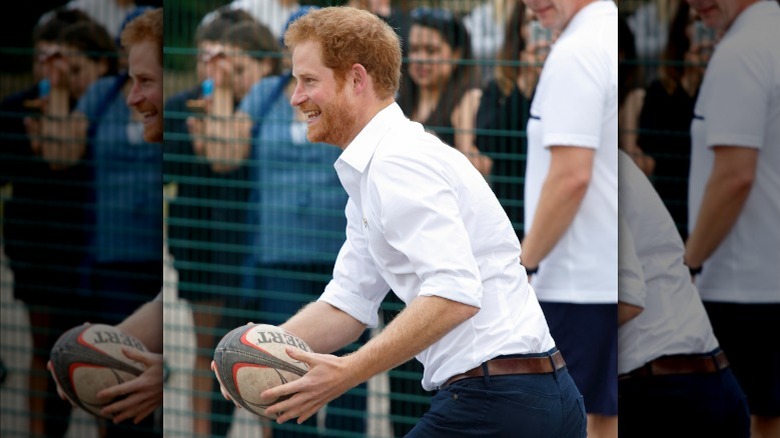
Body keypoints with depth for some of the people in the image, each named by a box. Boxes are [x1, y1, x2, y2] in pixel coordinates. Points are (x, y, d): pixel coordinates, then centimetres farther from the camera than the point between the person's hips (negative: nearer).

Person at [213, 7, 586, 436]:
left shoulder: (398, 161, -14)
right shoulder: (367, 173, 20)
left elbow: (454, 295, -25)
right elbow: (348, 302, 18)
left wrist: (348, 372, -27)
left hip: (494, 402, -10)